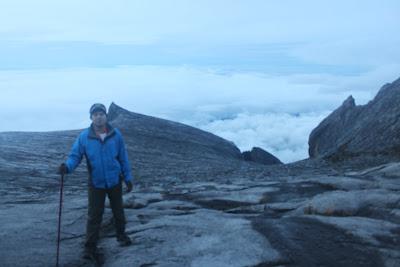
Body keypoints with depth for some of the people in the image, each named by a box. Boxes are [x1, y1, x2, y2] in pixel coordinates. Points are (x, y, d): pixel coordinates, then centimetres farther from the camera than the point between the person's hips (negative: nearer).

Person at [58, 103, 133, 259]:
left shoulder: (115, 135, -9)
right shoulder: (84, 137, -11)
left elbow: (123, 158, -2)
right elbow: (75, 155, -11)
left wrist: (128, 178, 0)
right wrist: (67, 166, -33)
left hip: (115, 181, 1)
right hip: (96, 183, -1)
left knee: (118, 211, 19)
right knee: (94, 216, 3)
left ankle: (121, 235, 40)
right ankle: (90, 247, 13)